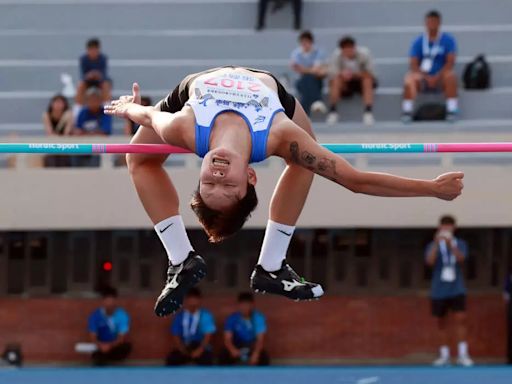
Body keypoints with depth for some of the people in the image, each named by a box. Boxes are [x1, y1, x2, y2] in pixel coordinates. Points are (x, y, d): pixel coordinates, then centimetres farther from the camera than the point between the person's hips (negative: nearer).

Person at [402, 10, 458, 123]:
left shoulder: (448, 40, 1)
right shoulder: (418, 41, 5)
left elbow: (450, 62, -8)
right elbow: (413, 65, -2)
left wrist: (437, 77, -20)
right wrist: (427, 77, -18)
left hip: (441, 78, -1)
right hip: (423, 77, 1)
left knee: (450, 76, -34)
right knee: (410, 79, -30)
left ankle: (452, 111, -33)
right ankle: (407, 111, -34)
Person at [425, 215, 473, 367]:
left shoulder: (460, 244, 3)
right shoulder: (433, 246, 2)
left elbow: (461, 258, -15)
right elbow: (430, 261, -15)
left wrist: (450, 244, -30)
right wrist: (437, 243, -28)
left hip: (457, 290, -1)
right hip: (439, 291, 1)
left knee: (460, 318, -12)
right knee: (442, 322, 6)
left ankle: (463, 355, -12)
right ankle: (444, 355, 14)